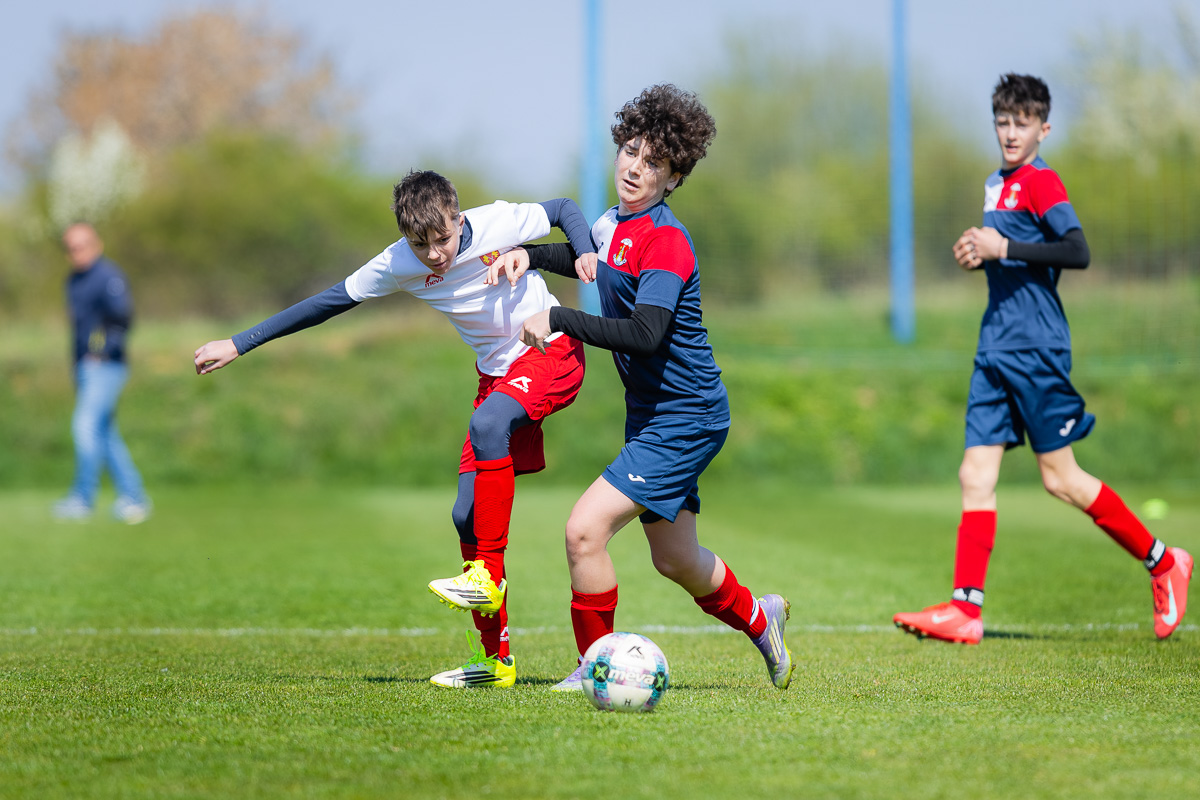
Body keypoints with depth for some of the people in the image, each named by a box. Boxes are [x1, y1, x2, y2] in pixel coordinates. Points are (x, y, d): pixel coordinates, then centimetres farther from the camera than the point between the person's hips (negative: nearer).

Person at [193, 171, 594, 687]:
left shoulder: (500, 223, -19)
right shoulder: (398, 265, -11)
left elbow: (565, 209, -1)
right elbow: (326, 304, -5)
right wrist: (238, 345, -5)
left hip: (552, 351, -6)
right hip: (498, 371, 6)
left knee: (487, 422, -36)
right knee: (468, 514, -4)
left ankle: (489, 576, -30)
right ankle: (495, 659, 5)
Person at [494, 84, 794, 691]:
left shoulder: (665, 242, -21)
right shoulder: (615, 222, 6)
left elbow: (643, 334, -34)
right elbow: (592, 260, 30)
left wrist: (559, 319, -32)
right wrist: (532, 255, 13)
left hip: (686, 419, -9)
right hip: (652, 414, 9)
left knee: (585, 528, -17)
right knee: (676, 562, 21)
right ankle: (759, 619, 47)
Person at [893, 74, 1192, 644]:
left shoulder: (1041, 183, -10)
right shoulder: (996, 184, 16)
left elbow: (1078, 253, -22)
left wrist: (1004, 248, -23)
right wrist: (979, 252, 10)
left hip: (1036, 349, -8)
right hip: (996, 349, 8)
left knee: (1060, 478, -3)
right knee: (975, 476, 0)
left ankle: (1163, 564, 12)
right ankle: (966, 609, -2)